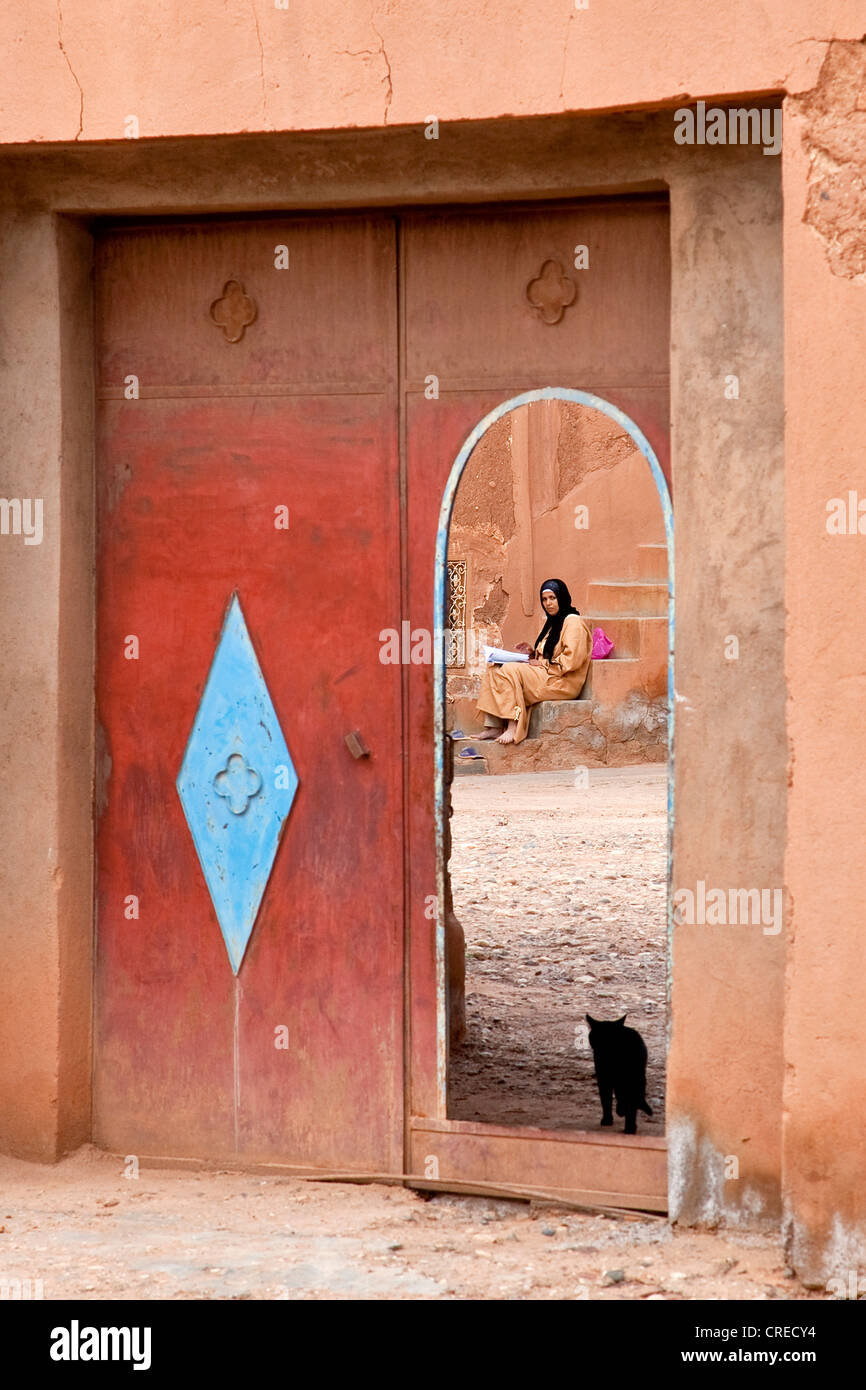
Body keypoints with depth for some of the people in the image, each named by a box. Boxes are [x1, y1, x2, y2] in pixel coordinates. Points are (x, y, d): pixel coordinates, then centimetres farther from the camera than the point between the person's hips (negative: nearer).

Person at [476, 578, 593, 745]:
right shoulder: (553, 623, 24)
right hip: (544, 677, 10)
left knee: (510, 670, -26)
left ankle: (513, 728, -31)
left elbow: (572, 660, -18)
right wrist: (533, 652, 9)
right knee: (493, 670, -4)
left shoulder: (573, 622, -7)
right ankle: (493, 727, -17)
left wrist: (543, 664, -13)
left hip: (563, 683, -10)